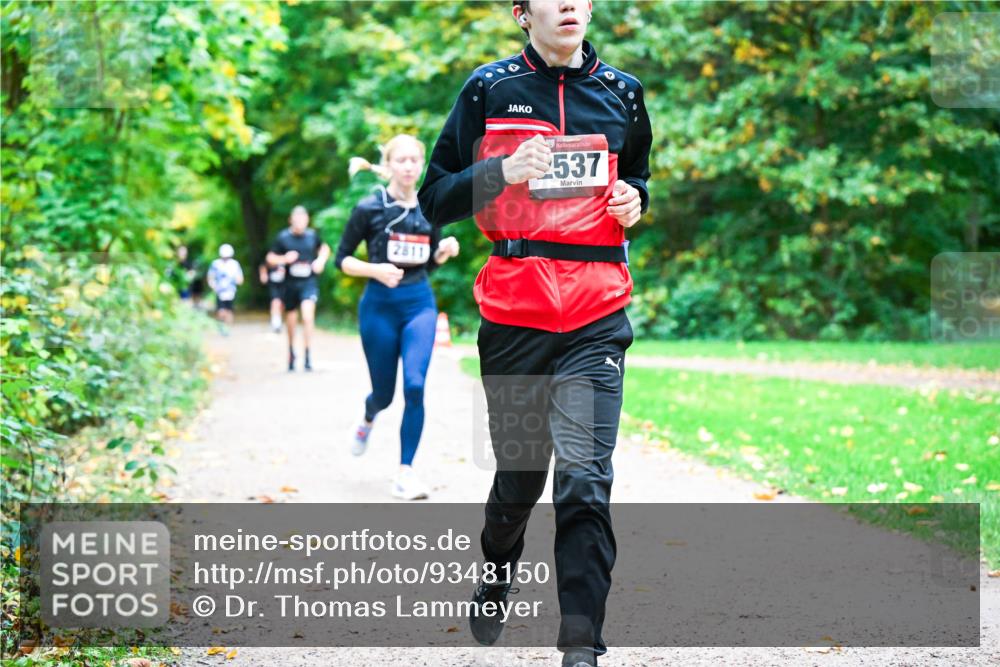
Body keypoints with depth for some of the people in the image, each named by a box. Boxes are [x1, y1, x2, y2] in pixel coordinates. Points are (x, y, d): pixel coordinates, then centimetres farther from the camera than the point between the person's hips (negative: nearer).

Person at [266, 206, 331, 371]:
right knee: (291, 320, 12)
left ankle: (307, 355, -19)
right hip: (290, 284, 1)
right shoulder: (283, 237, -3)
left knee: (308, 315, -21)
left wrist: (321, 260, 2)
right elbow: (270, 259, 2)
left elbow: (324, 248, 22)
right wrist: (284, 259, -16)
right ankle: (291, 351, 37)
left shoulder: (312, 235, 2)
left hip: (309, 283, -1)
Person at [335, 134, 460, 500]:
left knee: (415, 385, -15)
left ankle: (405, 472, -8)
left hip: (420, 304, 2)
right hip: (380, 305, -2)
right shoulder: (369, 208, -6)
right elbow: (342, 260, -3)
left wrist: (445, 250, -6)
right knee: (384, 392, 7)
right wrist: (376, 269, -20)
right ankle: (368, 420, 46)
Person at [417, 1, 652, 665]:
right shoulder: (490, 89, 3)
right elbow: (436, 198, 2)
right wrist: (502, 172, -16)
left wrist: (634, 201, 5)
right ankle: (494, 584, 40)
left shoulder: (621, 92, 11)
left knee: (584, 477, -12)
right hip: (513, 309, -1)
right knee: (519, 472, 10)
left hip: (597, 316, 1)